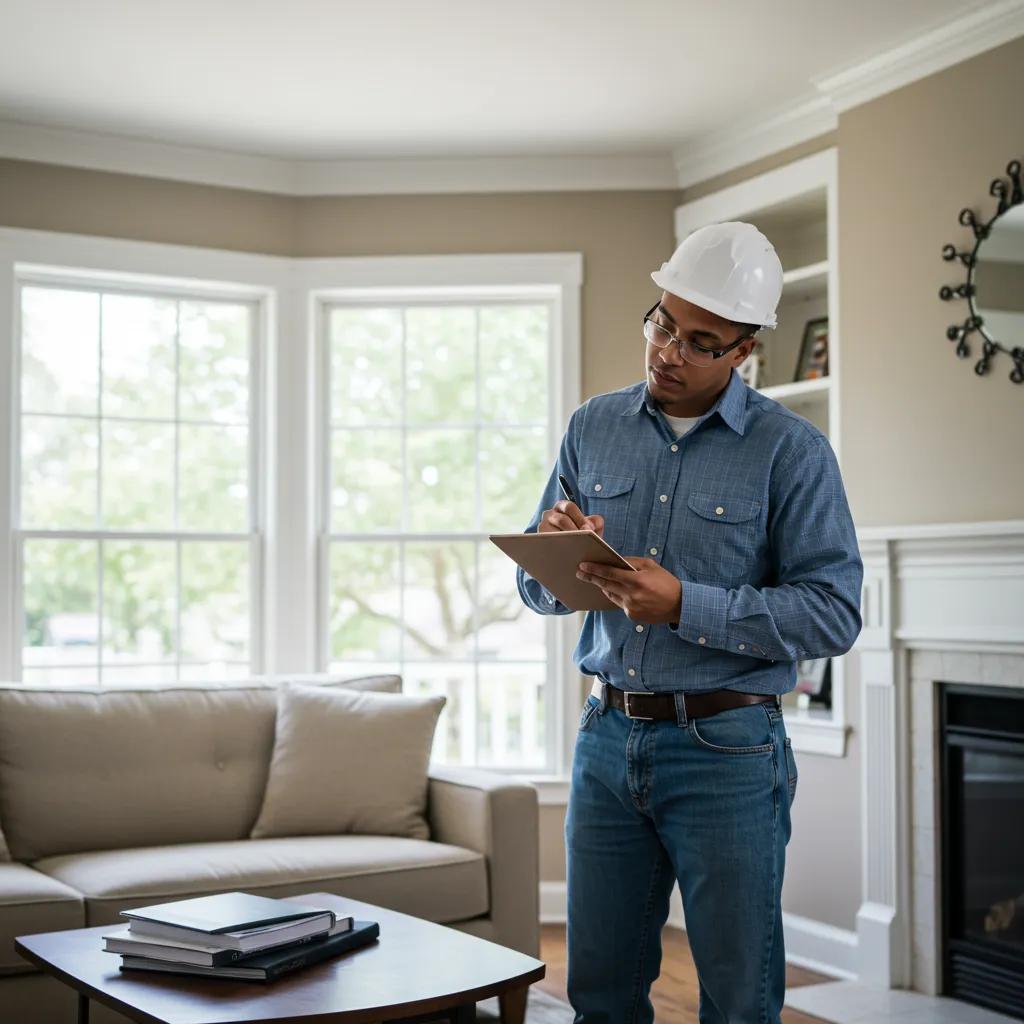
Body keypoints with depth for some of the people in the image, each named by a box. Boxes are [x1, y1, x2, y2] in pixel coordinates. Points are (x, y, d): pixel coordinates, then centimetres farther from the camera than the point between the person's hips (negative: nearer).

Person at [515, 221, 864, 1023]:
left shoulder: (792, 452, -6)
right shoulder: (594, 429, 7)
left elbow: (834, 613, -14)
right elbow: (539, 590, 11)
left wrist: (685, 606, -22)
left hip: (725, 751, -4)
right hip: (608, 738, 4)